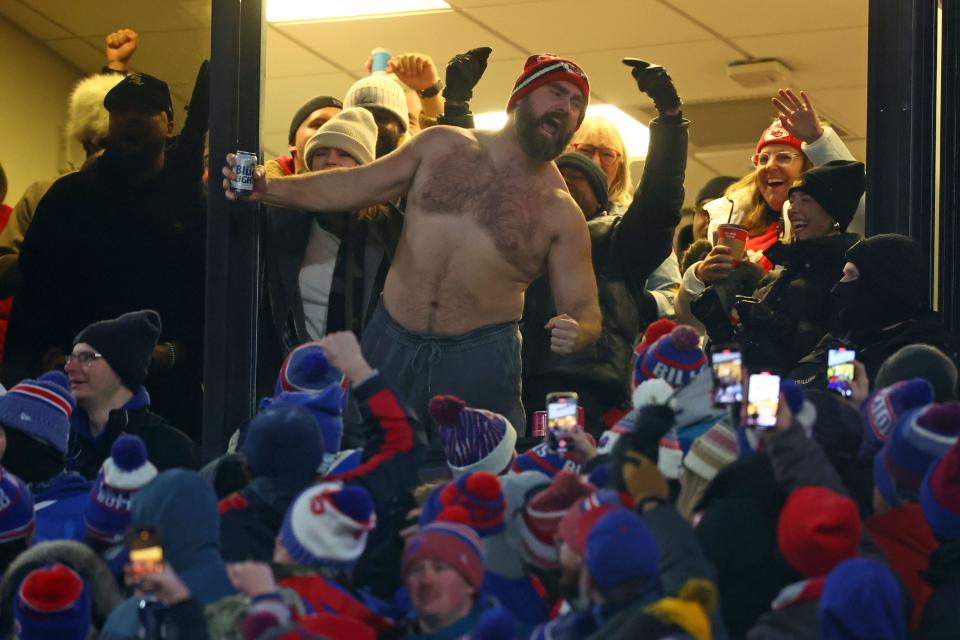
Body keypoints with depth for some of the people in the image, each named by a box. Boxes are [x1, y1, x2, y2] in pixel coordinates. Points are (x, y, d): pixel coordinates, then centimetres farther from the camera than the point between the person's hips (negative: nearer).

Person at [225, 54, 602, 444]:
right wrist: (267, 189, -2)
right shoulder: (442, 146, 5)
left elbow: (584, 308, -2)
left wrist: (577, 333, -27)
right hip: (391, 344, 2)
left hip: (480, 359, -2)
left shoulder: (561, 214, -1)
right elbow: (352, 187, 10)